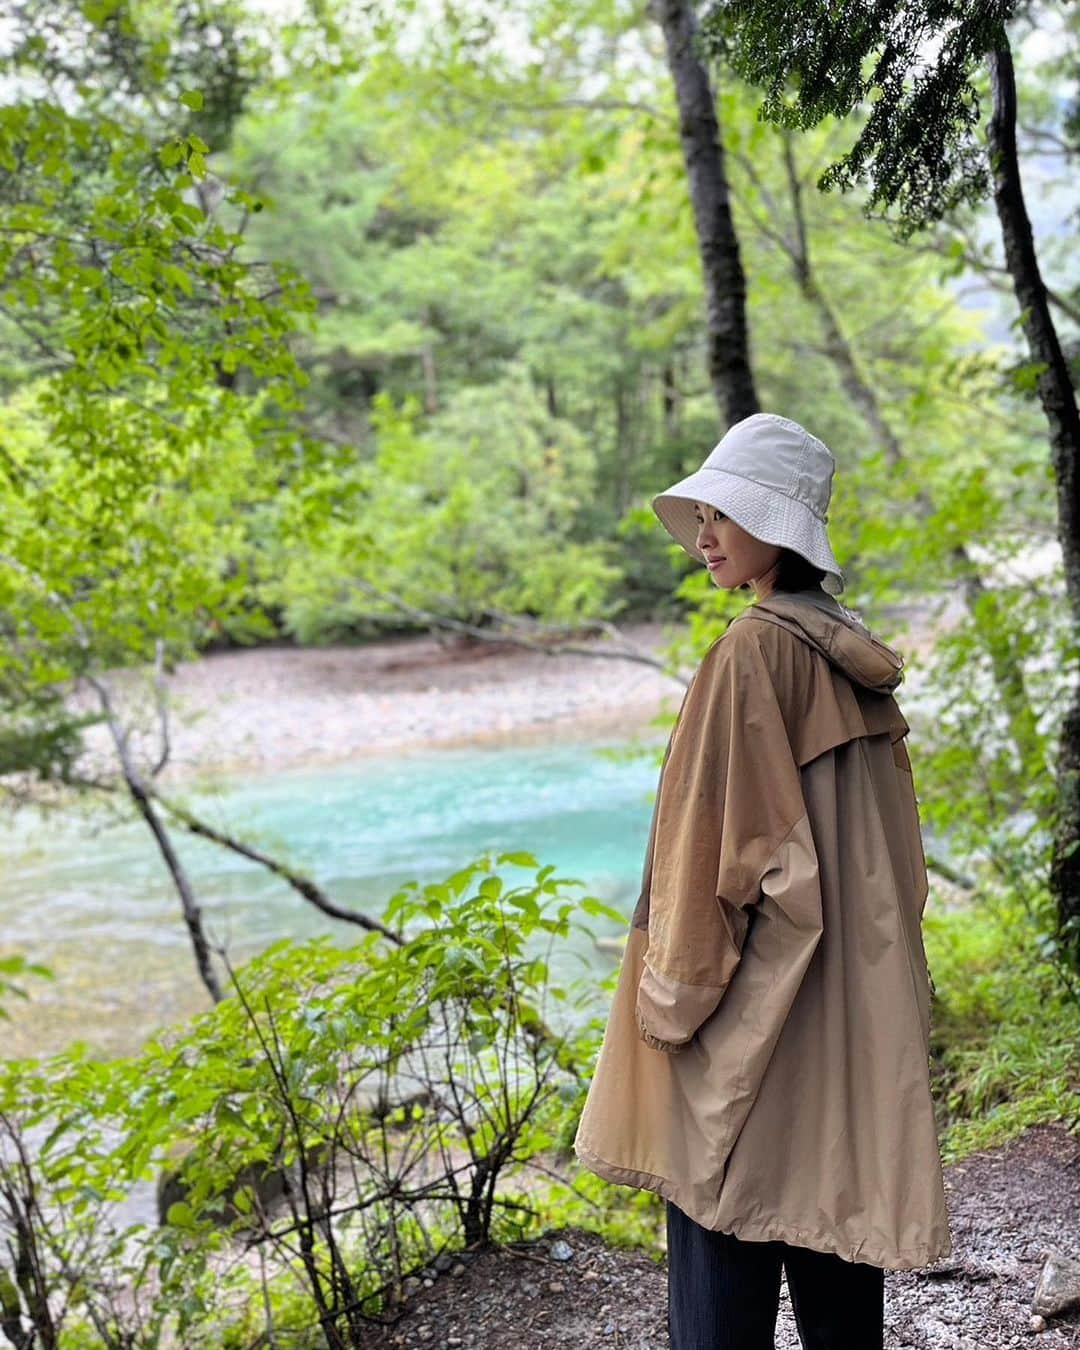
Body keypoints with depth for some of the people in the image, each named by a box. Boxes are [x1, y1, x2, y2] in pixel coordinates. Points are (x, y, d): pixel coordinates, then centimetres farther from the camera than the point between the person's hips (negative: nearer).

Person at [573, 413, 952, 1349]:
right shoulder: (854, 656, 10)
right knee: (833, 1219, 15)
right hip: (855, 998, 9)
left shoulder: (754, 651, -15)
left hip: (760, 992, -8)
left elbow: (722, 839, -18)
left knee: (724, 1273, 0)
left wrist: (672, 992, -10)